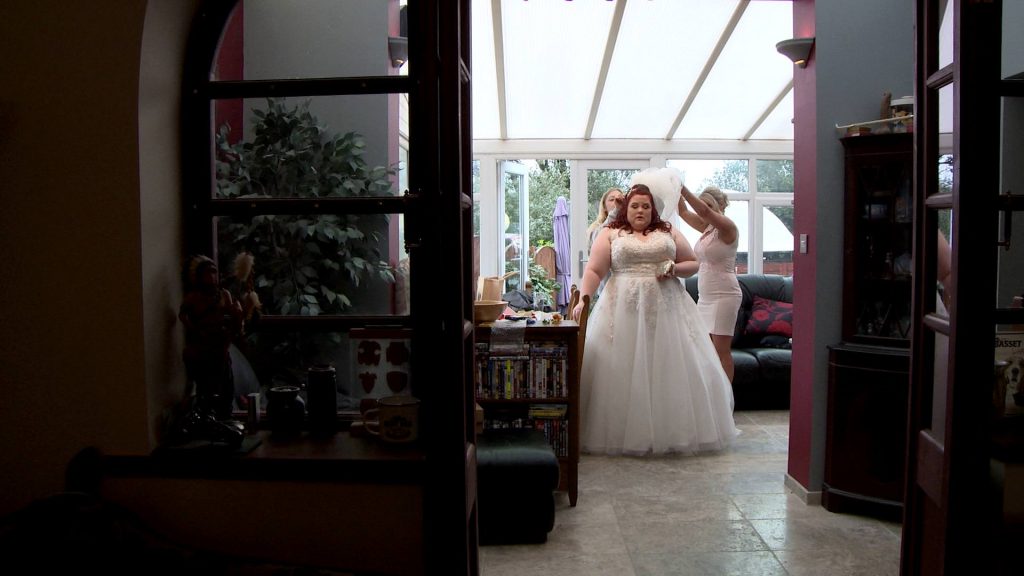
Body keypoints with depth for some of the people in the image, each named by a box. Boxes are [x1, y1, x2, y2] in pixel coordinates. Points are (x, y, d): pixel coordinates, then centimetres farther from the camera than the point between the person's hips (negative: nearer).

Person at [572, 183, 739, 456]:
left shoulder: (668, 232, 14)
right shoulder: (610, 234, 7)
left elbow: (693, 263, 17)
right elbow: (594, 271, -2)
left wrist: (675, 269, -5)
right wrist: (583, 299, -17)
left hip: (666, 309, 2)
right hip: (625, 311, -2)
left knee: (671, 368, 1)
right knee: (624, 372, -3)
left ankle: (675, 432, 14)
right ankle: (623, 434, 8)